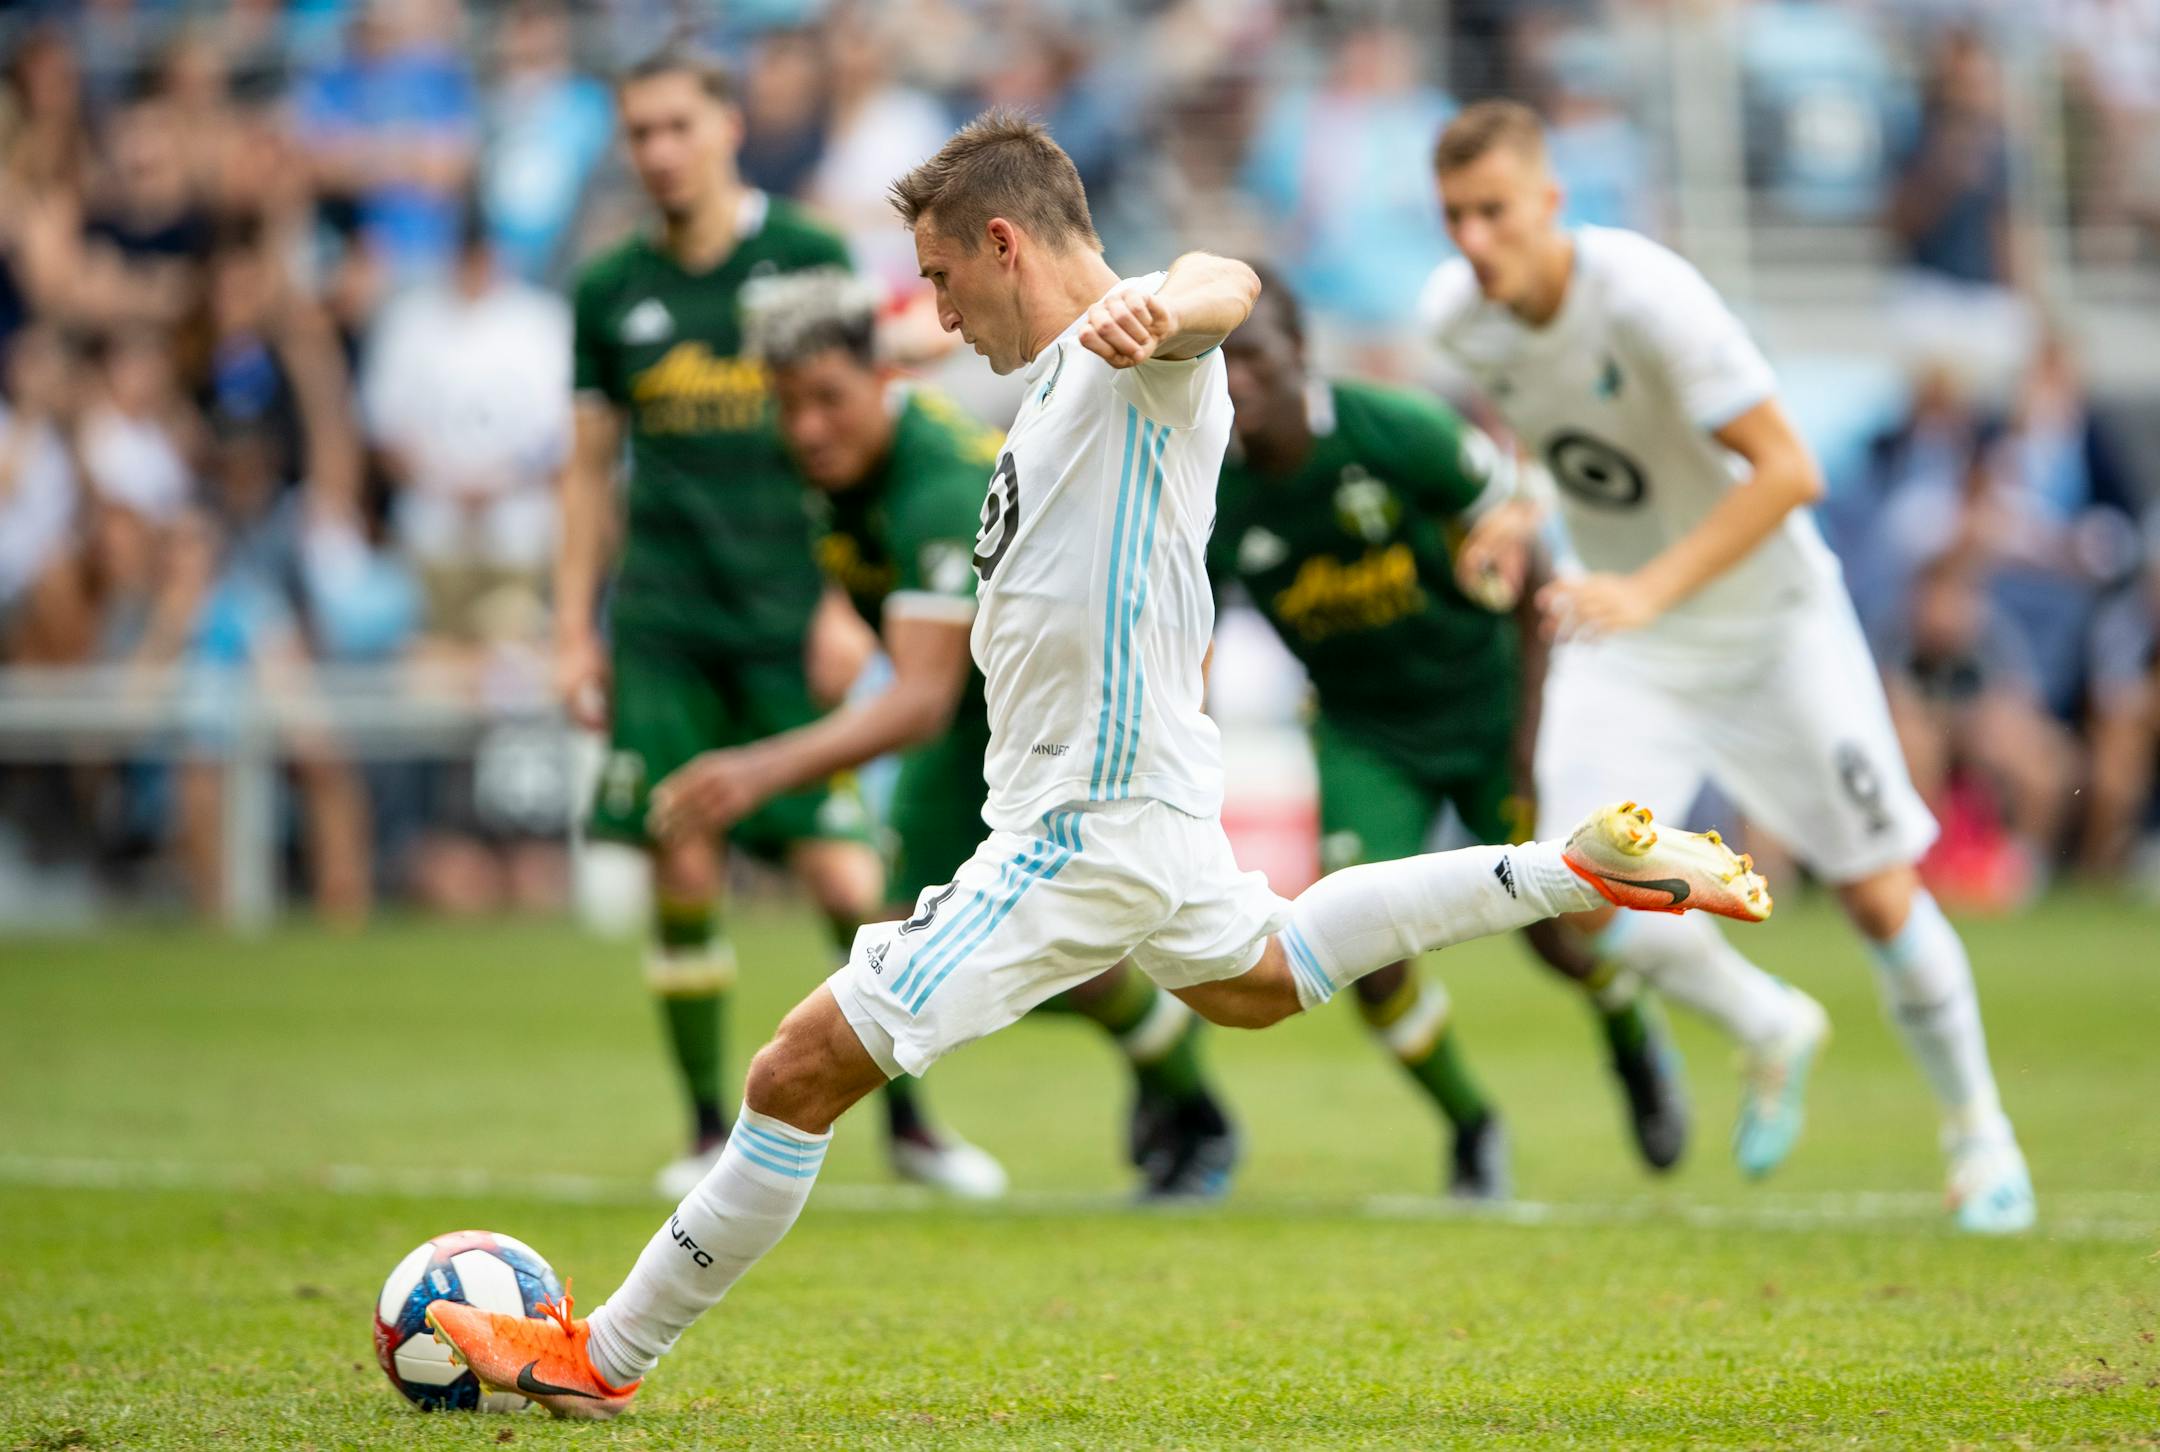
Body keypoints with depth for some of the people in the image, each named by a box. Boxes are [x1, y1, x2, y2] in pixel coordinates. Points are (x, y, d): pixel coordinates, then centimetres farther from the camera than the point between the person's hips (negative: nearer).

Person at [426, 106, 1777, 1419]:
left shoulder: (1136, 351, -16)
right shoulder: (1068, 379, 14)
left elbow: (1229, 285, -42)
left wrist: (1165, 303, -63)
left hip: (1086, 827, -11)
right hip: (1145, 796, 11)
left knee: (805, 1068, -11)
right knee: (1254, 981, 37)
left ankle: (602, 1357, -5)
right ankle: (1586, 867, 34)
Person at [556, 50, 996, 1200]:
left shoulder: (807, 259, 0)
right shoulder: (611, 292, 8)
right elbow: (590, 470, 15)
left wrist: (847, 598, -8)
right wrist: (573, 631, 9)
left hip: (787, 616, -2)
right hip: (663, 620, 2)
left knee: (842, 877, -8)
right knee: (683, 871, -5)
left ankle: (906, 1118, 8)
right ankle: (711, 1130, 8)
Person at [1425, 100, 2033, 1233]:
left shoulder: (1647, 295, -29)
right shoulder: (1455, 314, -10)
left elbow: (1787, 470, -29)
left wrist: (1650, 588, -38)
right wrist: (1527, 512, -5)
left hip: (1769, 617, -4)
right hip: (1622, 636, 4)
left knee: (1878, 893, -2)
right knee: (1589, 890, -14)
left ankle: (1976, 1128, 22)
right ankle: (1773, 1033, 15)